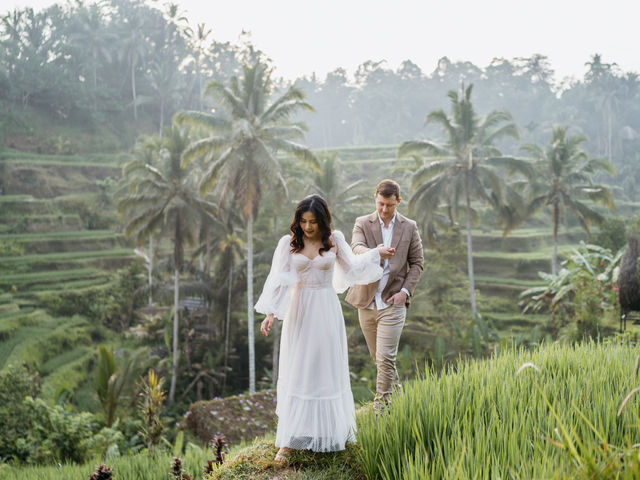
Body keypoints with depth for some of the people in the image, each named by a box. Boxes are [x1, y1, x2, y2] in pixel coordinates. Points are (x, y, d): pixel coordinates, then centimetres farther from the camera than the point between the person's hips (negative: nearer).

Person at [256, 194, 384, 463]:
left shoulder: (335, 240, 1)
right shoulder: (289, 243, -2)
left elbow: (351, 267, 17)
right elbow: (277, 279, -8)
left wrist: (375, 254, 23)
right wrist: (270, 313, -18)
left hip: (327, 312, 1)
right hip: (299, 312, -1)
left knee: (327, 372, 7)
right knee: (296, 375, -1)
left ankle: (331, 432, 22)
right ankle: (288, 442, 0)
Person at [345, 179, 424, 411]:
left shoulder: (409, 227, 3)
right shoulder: (362, 224, 1)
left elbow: (417, 262, 7)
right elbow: (356, 248, -18)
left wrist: (405, 291, -7)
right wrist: (375, 253, -40)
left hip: (393, 302, -2)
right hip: (366, 302, 2)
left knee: (385, 358, -9)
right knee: (379, 357, 15)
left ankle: (381, 406, -1)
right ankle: (396, 389, 38)